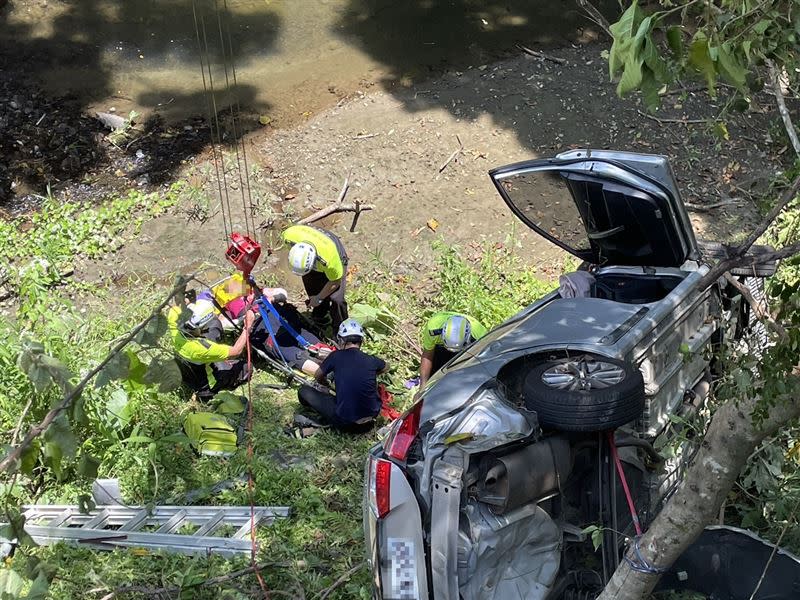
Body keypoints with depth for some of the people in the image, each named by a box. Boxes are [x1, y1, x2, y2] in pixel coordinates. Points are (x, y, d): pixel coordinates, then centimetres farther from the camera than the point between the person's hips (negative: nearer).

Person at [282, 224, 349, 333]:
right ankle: (319, 317, 45)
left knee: (336, 298, -11)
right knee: (312, 291, 15)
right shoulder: (289, 235, -39)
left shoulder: (329, 258, -48)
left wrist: (319, 298, -12)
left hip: (336, 262, -4)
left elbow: (335, 281, -25)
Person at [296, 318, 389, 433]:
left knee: (304, 391, 8)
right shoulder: (371, 360, -1)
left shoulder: (336, 356, -8)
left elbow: (318, 377, 12)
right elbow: (386, 367, 25)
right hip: (372, 414, 2)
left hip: (345, 424, -2)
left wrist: (328, 384, 34)